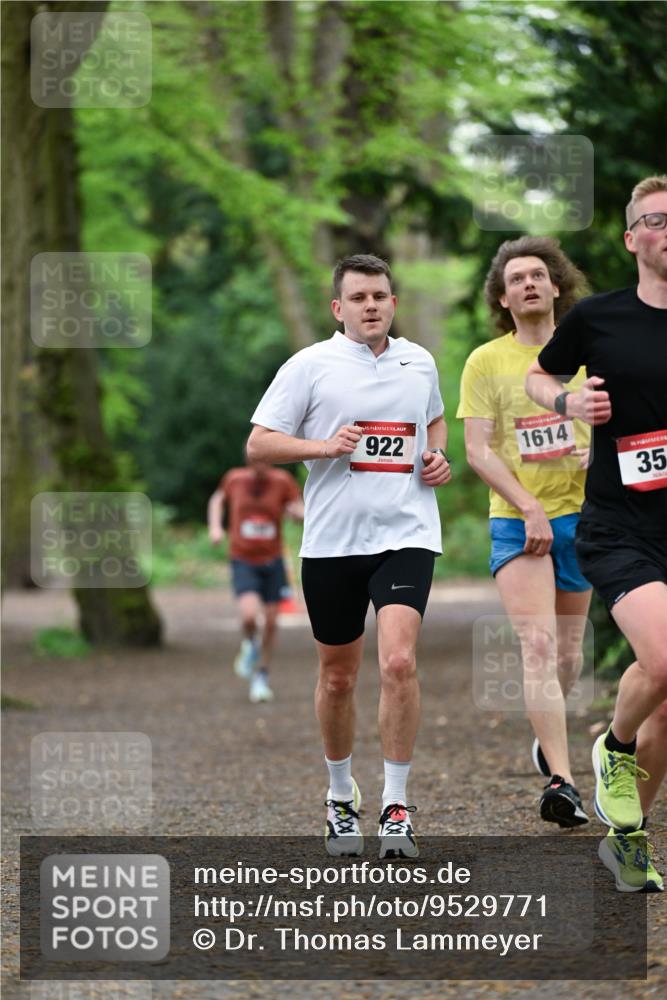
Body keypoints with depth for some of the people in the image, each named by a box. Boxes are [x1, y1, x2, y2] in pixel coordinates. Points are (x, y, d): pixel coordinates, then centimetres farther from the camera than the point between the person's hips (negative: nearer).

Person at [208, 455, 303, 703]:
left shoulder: (282, 481, -5)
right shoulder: (234, 478, -2)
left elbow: (302, 512, -6)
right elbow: (218, 499, 18)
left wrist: (296, 511, -30)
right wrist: (215, 527, 3)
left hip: (272, 561, 1)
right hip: (243, 561, -1)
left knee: (271, 622, 5)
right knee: (249, 613, -24)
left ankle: (261, 679, 23)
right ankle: (250, 645, 11)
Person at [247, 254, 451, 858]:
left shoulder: (420, 362, 10)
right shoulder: (311, 366, -2)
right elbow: (258, 444, -3)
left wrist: (439, 456, 9)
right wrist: (324, 446, -17)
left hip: (406, 535, 1)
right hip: (331, 540, -1)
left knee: (399, 661, -18)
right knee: (338, 677, 10)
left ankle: (397, 807, -10)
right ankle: (341, 796, 32)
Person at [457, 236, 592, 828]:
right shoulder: (486, 362, 0)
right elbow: (478, 450, -6)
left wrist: (601, 450, -12)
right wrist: (528, 507, -17)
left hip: (580, 517, 3)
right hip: (515, 521, -3)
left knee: (568, 654, 9)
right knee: (538, 647, -16)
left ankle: (548, 733, 39)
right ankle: (562, 781, -21)